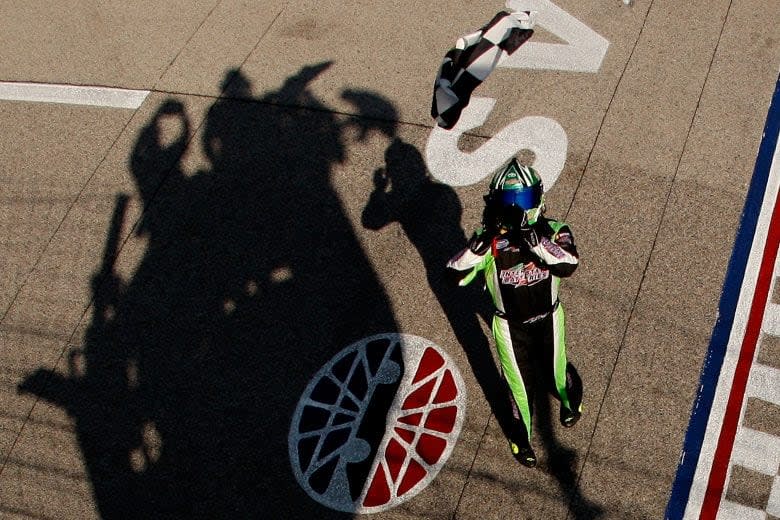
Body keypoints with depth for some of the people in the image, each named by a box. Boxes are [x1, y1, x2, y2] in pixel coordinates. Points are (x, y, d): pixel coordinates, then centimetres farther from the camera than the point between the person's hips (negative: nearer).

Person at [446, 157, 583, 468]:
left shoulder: (553, 231, -18)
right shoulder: (490, 238, -19)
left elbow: (568, 265, -37)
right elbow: (456, 275, -29)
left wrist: (533, 239, -47)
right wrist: (483, 241, -42)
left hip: (548, 320, 1)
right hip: (510, 326, 0)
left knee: (554, 375, 18)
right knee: (519, 384, 14)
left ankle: (571, 400, 57)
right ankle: (521, 437, 43)